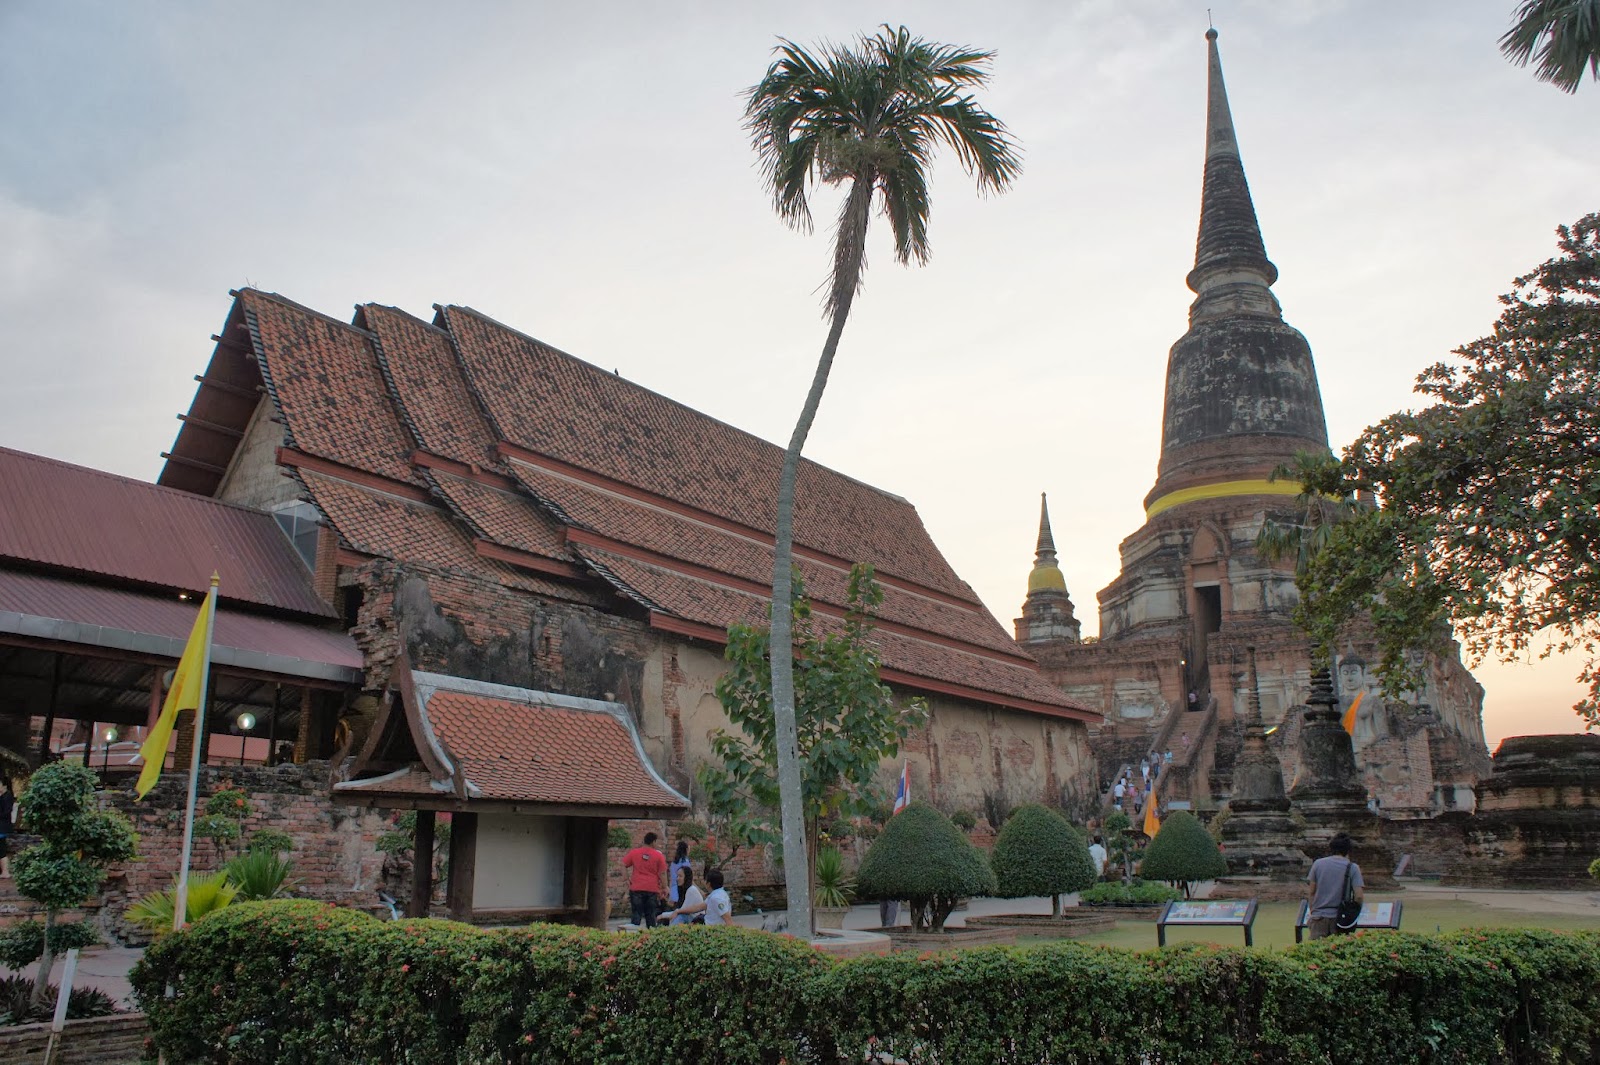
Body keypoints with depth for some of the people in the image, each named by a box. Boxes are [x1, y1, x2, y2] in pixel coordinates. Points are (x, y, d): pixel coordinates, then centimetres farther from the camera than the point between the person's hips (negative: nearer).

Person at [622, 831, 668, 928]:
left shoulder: (634, 852, 3)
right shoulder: (659, 855, -2)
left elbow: (623, 865, 4)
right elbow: (662, 873, -3)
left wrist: (626, 879, 9)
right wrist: (664, 888, 3)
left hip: (636, 888, 1)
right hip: (653, 889, -1)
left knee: (636, 914, 4)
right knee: (651, 915, 8)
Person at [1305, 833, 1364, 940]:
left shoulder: (1318, 863, 3)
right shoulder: (1353, 868, -1)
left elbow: (1311, 892, 5)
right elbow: (1359, 896, -7)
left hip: (1319, 916, 1)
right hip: (1340, 918, -1)